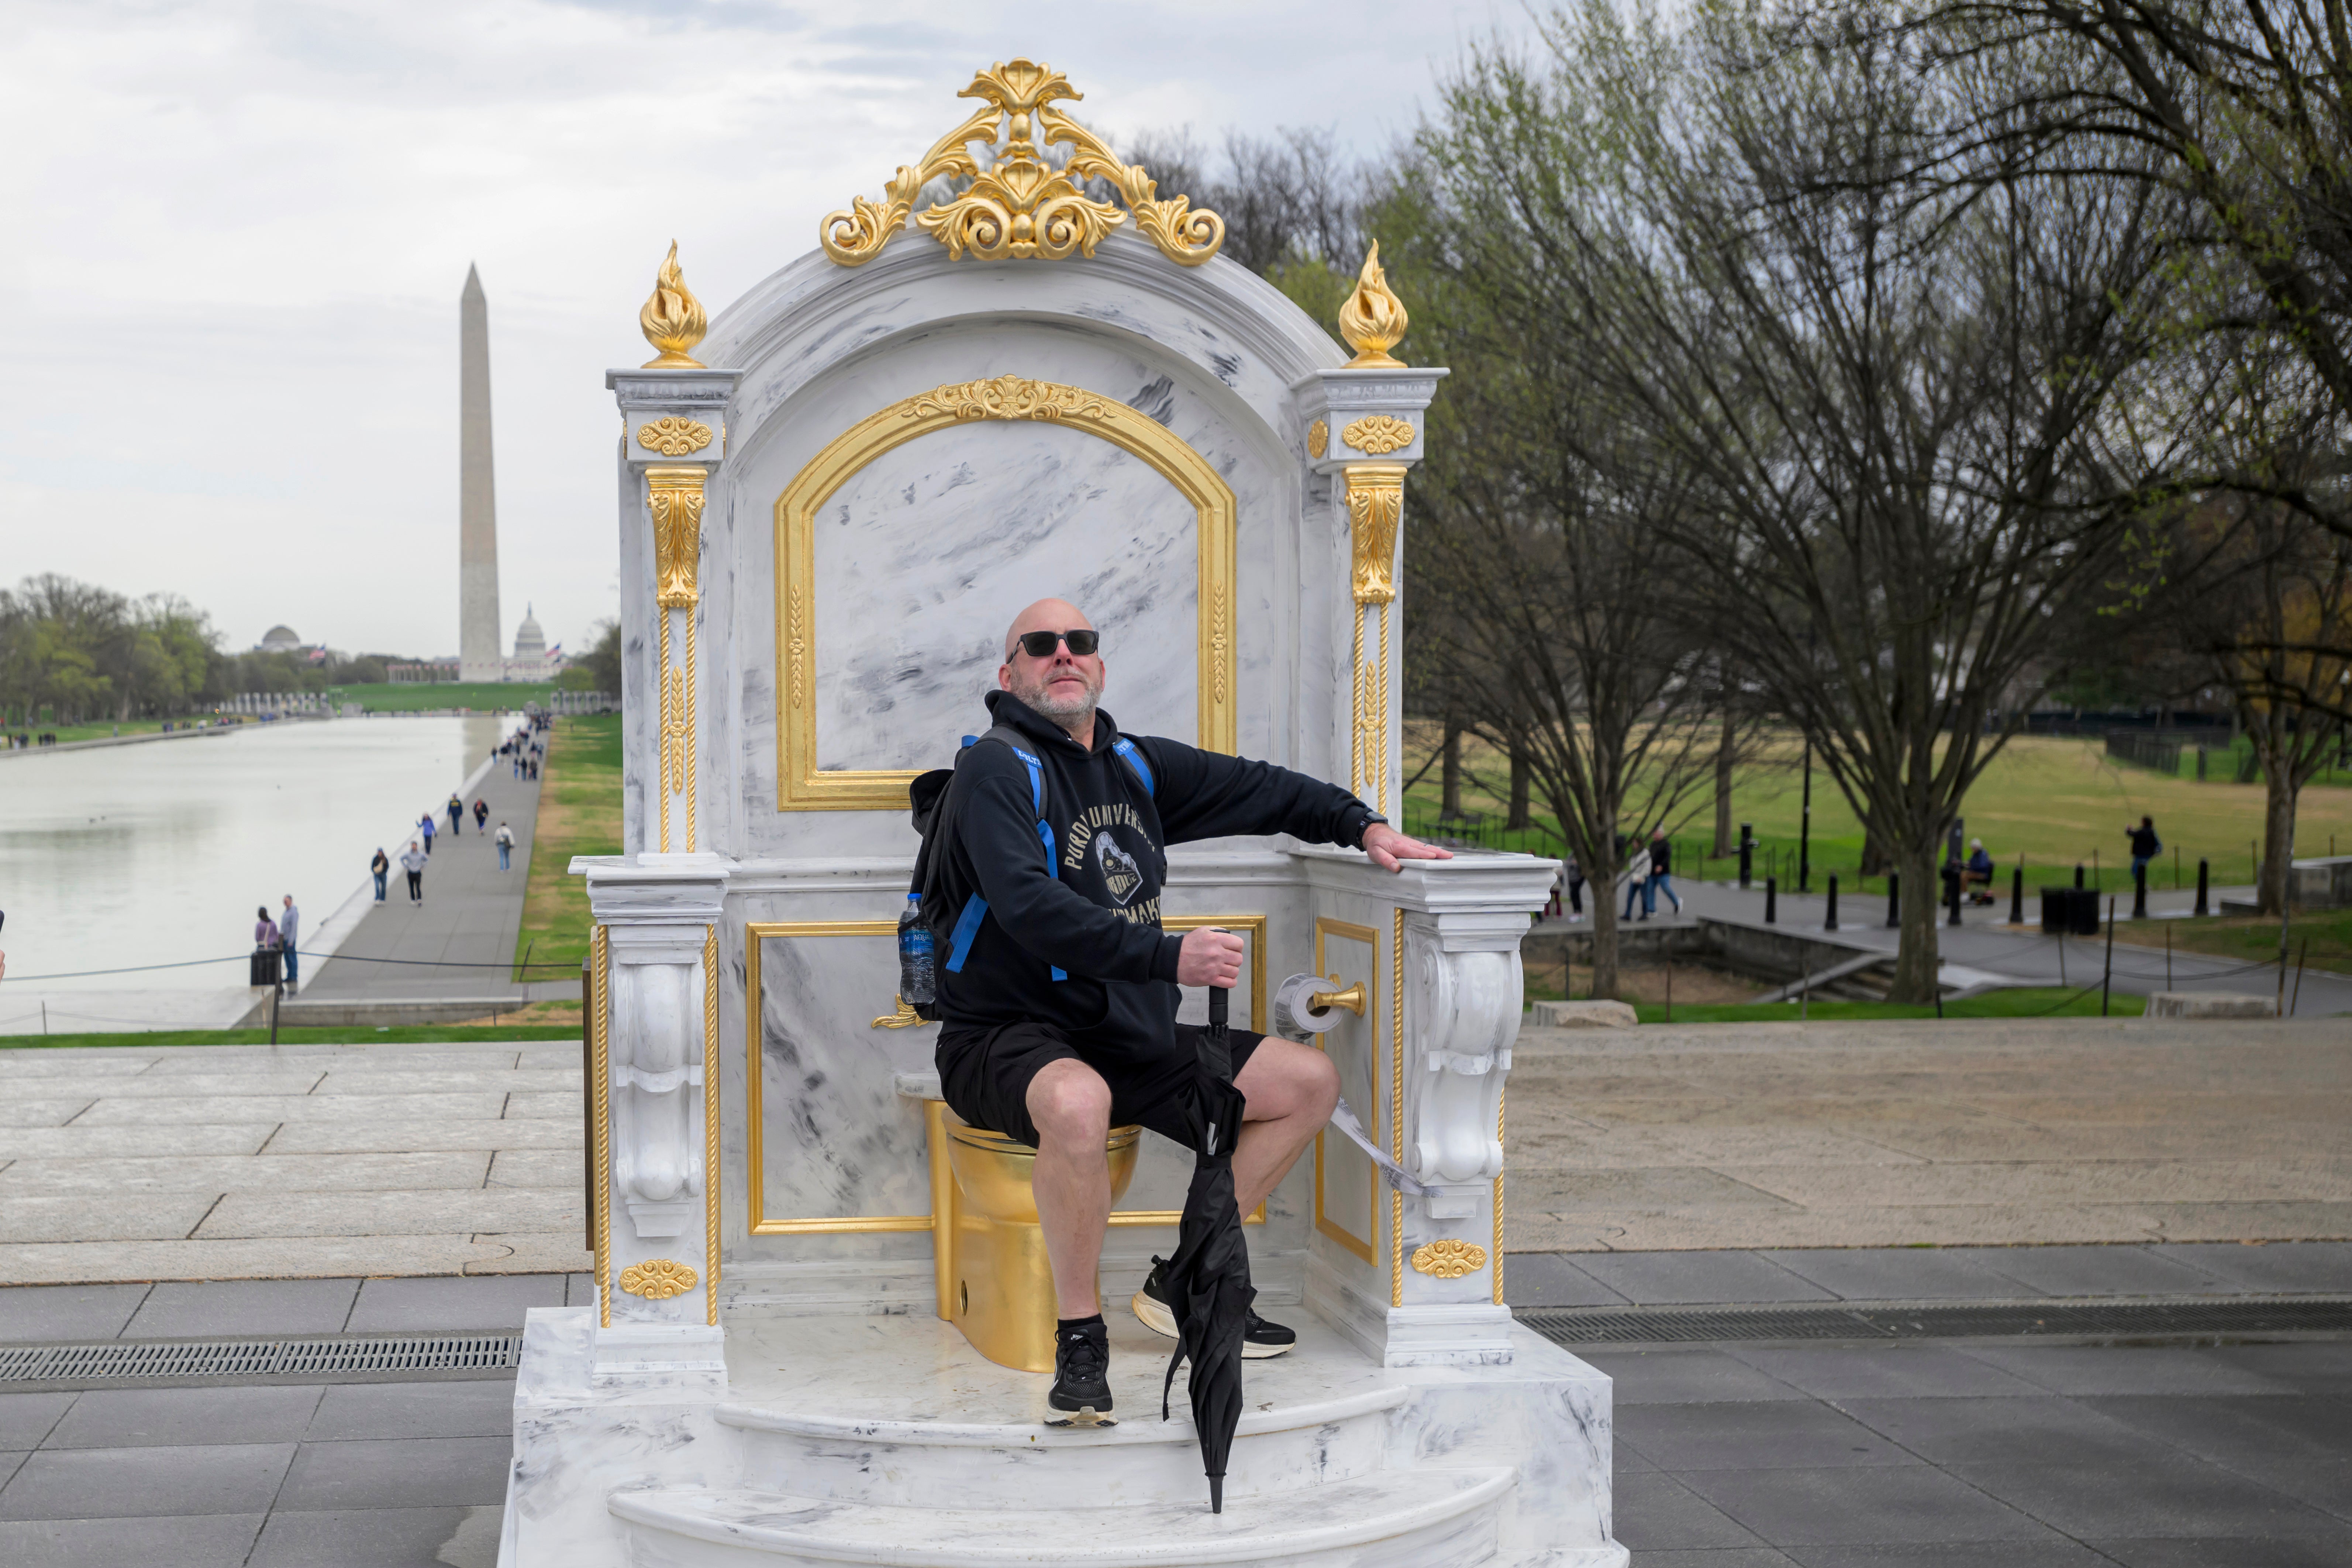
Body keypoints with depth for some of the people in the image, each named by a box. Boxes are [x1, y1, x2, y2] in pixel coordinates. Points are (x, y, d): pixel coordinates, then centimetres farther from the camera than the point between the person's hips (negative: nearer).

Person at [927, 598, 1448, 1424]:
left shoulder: (1134, 764, 12)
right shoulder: (996, 768, -11)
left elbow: (1255, 788, 26)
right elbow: (1031, 908, -25)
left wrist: (1362, 825, 14)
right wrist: (1167, 956, -32)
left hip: (1126, 1038, 8)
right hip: (1007, 1039, -8)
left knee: (1310, 1081, 6)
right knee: (1078, 1102, -42)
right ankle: (1078, 1333, -22)